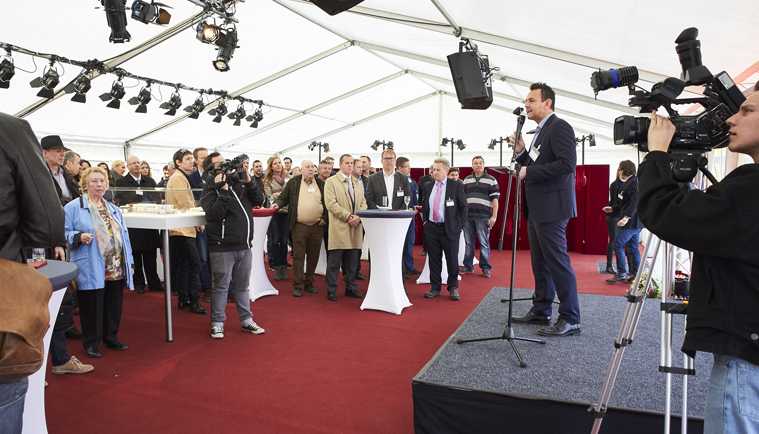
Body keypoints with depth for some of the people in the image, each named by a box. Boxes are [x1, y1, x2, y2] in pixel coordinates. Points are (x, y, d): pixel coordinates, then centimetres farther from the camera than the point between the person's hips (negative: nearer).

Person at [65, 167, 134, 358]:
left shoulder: (113, 209, 16)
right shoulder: (73, 208, -2)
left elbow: (123, 236, 16)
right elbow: (64, 233, -3)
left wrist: (129, 262, 11)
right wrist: (79, 237, -22)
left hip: (116, 269, 5)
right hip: (91, 270, -5)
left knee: (114, 305, 13)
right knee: (92, 306, 3)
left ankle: (111, 338, 29)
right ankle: (91, 343, 19)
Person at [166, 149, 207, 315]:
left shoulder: (181, 177, 21)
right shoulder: (178, 178, -11)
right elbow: (186, 204, -18)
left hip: (182, 229, 11)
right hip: (183, 229, -11)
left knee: (184, 265, 13)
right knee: (193, 264, -10)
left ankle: (183, 300, 19)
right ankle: (194, 301, -6)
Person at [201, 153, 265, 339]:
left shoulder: (239, 182, 11)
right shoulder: (210, 189, -4)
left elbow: (259, 200, 7)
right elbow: (215, 214, -19)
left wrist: (249, 182, -5)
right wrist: (223, 190, -21)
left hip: (244, 246, 5)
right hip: (222, 247, -5)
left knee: (242, 285, 15)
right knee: (221, 286, 3)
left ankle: (246, 320, 26)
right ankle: (217, 323, 15)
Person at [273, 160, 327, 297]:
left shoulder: (321, 184, 10)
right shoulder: (293, 183, 5)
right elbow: (284, 198, 11)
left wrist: (325, 217, 2)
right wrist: (278, 204, -9)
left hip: (317, 226, 2)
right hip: (299, 226, -2)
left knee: (313, 256, 9)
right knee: (298, 255, -2)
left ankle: (309, 283, 22)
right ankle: (297, 285, 5)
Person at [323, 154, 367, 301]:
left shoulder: (357, 182, 18)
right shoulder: (331, 181, 0)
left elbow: (363, 202, 14)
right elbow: (331, 204, -10)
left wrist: (358, 217, -5)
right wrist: (348, 216, -15)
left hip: (355, 227, 5)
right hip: (339, 227, -5)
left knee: (352, 260, 10)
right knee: (334, 261, -1)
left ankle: (351, 288, 21)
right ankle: (331, 290, 8)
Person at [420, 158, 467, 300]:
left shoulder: (456, 186, -3)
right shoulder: (427, 186, 9)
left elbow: (464, 207, 0)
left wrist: (459, 225, -6)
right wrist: (425, 221, 9)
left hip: (450, 229, -3)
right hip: (431, 228, 3)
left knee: (452, 260, 4)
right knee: (434, 260, 8)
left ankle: (453, 289, 19)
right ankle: (435, 288, 19)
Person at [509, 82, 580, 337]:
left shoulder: (559, 127, -10)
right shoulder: (540, 131, 19)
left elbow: (567, 163, -22)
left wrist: (528, 172, -19)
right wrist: (521, 152, 6)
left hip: (552, 207, -10)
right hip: (536, 209, 10)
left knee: (558, 261, -7)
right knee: (540, 262, 15)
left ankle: (570, 320, 1)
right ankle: (540, 311, 26)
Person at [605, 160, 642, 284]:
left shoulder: (632, 182, -14)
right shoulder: (629, 182, 16)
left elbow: (635, 201, -25)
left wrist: (626, 217, -29)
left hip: (631, 222, -10)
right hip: (635, 222, 10)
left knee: (618, 245, -7)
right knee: (633, 247, 11)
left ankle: (621, 274, -5)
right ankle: (635, 275, 14)